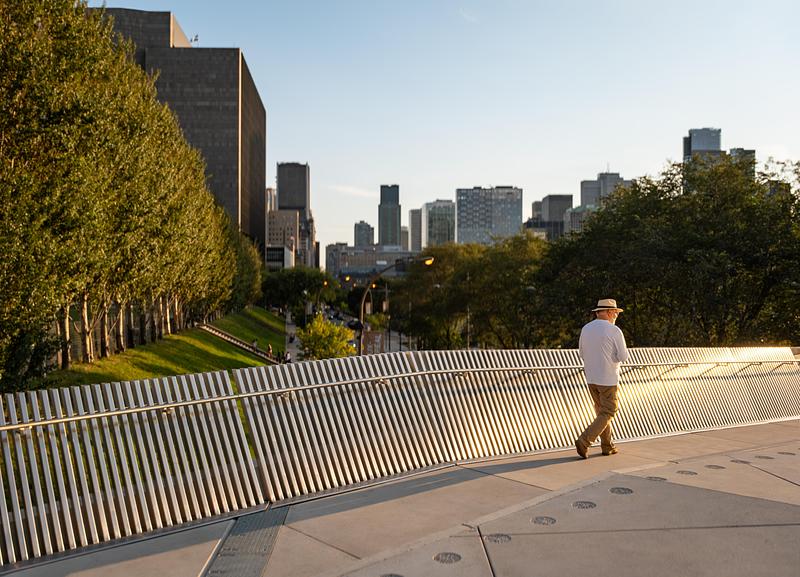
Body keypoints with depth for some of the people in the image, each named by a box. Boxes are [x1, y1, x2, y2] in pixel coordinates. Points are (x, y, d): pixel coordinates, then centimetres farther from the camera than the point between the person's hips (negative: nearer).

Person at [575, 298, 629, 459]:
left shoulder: (585, 329, 3)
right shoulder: (614, 331, -14)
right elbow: (623, 357, -12)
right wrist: (615, 353, 8)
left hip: (591, 378, 6)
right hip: (608, 379, -6)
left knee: (601, 410, 18)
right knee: (607, 414, 2)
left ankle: (607, 446, 23)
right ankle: (583, 441, -11)